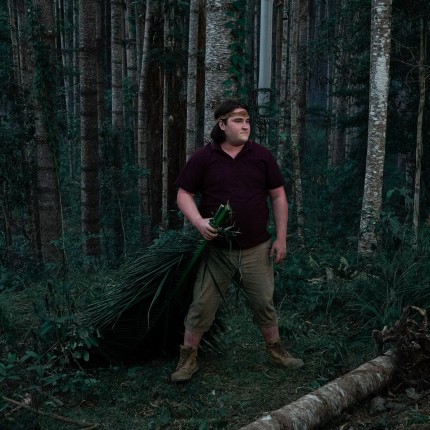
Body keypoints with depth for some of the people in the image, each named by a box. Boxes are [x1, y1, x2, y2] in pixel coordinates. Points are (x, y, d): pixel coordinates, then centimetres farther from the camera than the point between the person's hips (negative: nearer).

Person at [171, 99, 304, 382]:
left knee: (264, 303, 11)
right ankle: (188, 358, 17)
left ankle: (276, 350, 31)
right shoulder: (203, 158, -2)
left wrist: (281, 238, 3)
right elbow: (184, 195, 1)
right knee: (203, 305, 2)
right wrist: (199, 222, -17)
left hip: (257, 249, 2)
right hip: (217, 249, -1)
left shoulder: (262, 156, 3)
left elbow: (278, 196, 7)